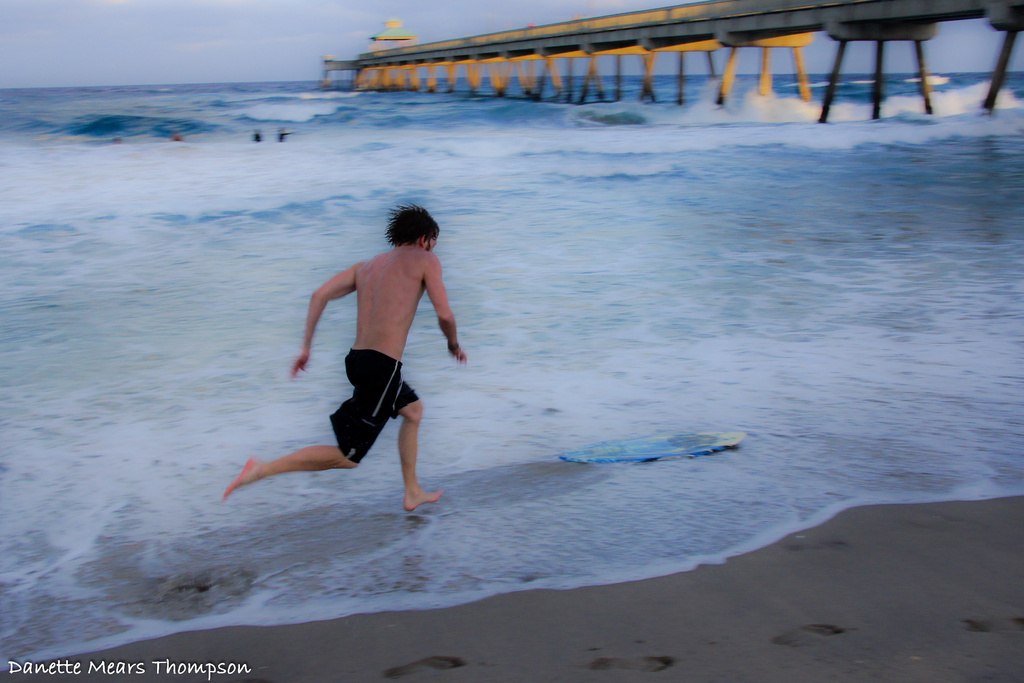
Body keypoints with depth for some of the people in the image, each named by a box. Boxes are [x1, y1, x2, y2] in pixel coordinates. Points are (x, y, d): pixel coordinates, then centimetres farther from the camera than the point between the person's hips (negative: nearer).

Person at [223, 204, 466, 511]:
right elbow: (444, 314, -6)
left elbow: (320, 295, 7)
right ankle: (263, 470, -7)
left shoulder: (367, 265, 17)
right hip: (381, 367, -8)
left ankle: (412, 492, 37)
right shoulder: (425, 260, 1)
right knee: (347, 457, 0)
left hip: (357, 359, 8)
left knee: (413, 410, 31)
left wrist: (306, 346, 10)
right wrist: (454, 344, 14)